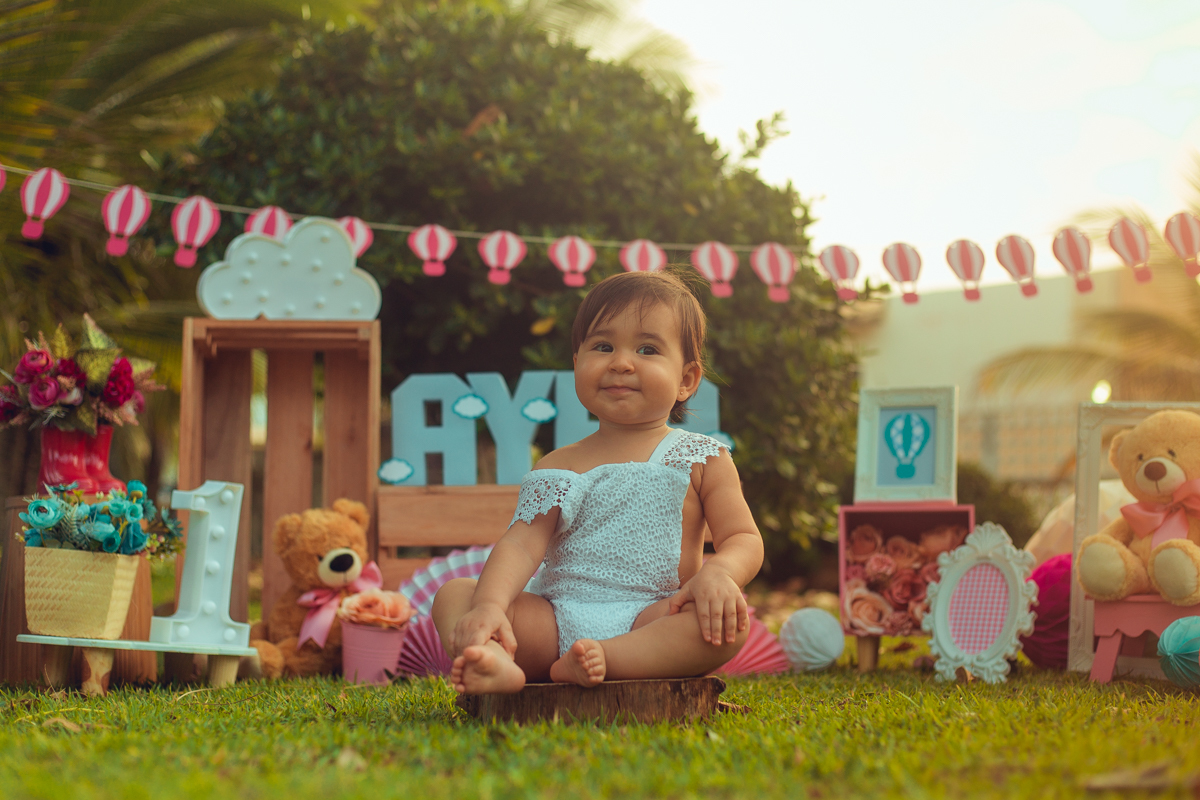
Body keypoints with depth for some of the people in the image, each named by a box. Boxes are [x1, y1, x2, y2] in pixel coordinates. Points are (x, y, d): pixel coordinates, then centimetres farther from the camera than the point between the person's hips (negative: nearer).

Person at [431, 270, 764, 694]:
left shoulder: (702, 459, 10)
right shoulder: (559, 468, 13)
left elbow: (744, 539, 3)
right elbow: (521, 545, -1)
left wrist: (718, 573, -23)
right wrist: (490, 604, -23)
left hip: (650, 620, -2)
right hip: (556, 621, 2)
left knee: (728, 622, -31)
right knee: (454, 594, -16)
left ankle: (606, 660, -41)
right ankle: (498, 663, -48)